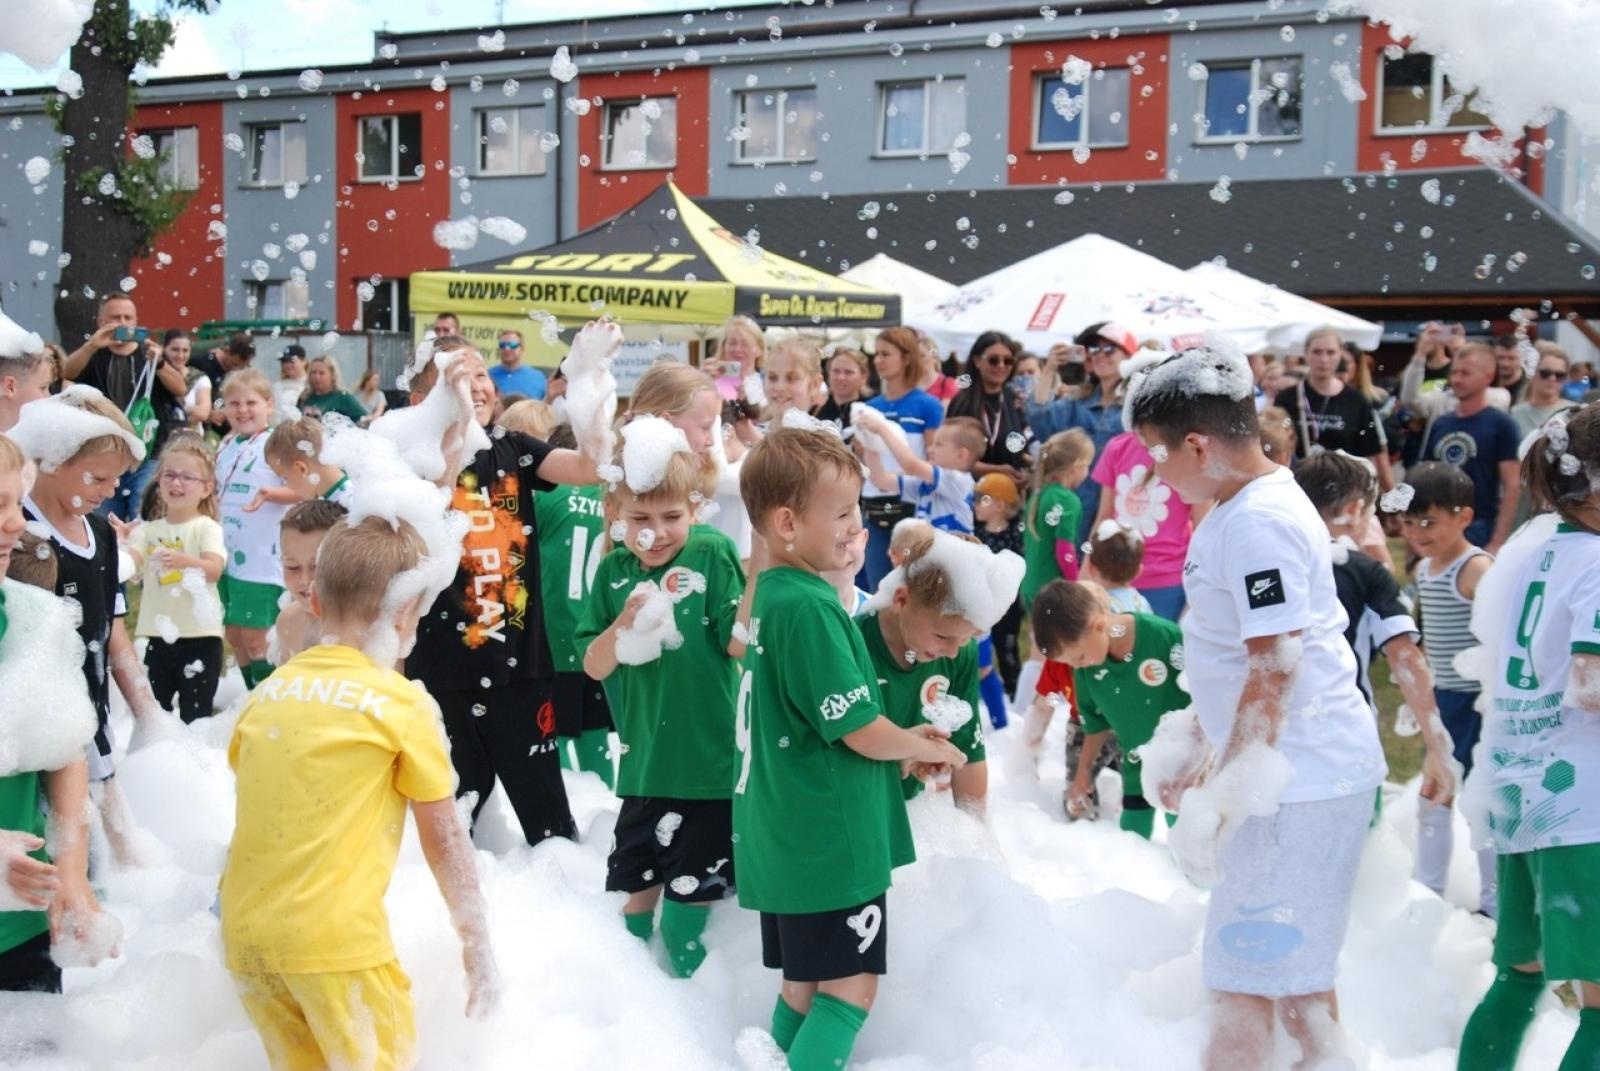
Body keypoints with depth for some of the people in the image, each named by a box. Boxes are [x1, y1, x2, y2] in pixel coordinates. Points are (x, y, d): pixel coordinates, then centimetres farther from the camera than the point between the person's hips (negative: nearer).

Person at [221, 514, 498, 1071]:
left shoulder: (267, 691, 8)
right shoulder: (403, 703, -5)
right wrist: (477, 941, 8)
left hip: (245, 932, 6)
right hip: (334, 940, -5)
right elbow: (445, 841, -1)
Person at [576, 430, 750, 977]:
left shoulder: (713, 553, -10)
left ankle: (684, 975, 32)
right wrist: (624, 623, -18)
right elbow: (594, 666, 1)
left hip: (710, 753, -3)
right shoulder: (613, 571, 0)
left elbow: (739, 644, -14)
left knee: (696, 882, 12)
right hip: (645, 754, 3)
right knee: (637, 879, 16)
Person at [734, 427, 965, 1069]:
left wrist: (902, 742, 10)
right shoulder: (810, 607, -20)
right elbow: (860, 731, -17)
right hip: (831, 842, -9)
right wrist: (924, 748, 2)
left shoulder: (772, 594, 9)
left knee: (804, 988, 16)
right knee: (849, 990, -2)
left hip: (785, 841, 9)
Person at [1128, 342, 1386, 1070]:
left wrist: (1219, 802, -21)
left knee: (1247, 983, -5)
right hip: (1303, 773, 10)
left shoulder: (1258, 523, -20)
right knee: (1293, 970, 20)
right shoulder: (1241, 510, 11)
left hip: (1301, 777, -10)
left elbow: (1274, 674, -24)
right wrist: (1195, 755, 22)